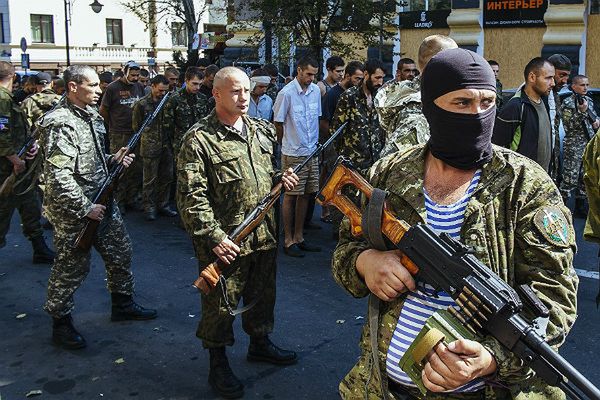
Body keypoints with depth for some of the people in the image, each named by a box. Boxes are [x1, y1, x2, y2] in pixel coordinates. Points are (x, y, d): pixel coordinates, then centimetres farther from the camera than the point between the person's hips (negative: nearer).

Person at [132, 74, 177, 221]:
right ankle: (149, 208, 13)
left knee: (167, 177, 10)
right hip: (150, 147, -4)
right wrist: (148, 136, 4)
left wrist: (168, 136, 2)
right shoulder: (142, 104, -5)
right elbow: (136, 126, 3)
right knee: (150, 179, 2)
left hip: (166, 146, 4)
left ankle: (162, 205, 23)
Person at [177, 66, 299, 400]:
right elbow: (191, 196, -17)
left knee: (262, 294, 22)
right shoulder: (199, 139, -13)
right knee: (221, 303, 7)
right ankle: (218, 365, 26)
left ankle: (260, 342, 45)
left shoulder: (262, 130, 8)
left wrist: (282, 177, 1)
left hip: (264, 235, 7)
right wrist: (214, 237, -23)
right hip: (225, 242, -6)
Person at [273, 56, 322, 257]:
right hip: (293, 153, -6)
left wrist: (316, 142, 14)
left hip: (312, 151, 6)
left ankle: (298, 238, 23)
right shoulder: (286, 93, -12)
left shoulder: (315, 90, 6)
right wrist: (287, 143, 6)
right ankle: (288, 241, 11)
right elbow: (278, 123, -5)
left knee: (305, 194, 12)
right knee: (291, 195, 1)